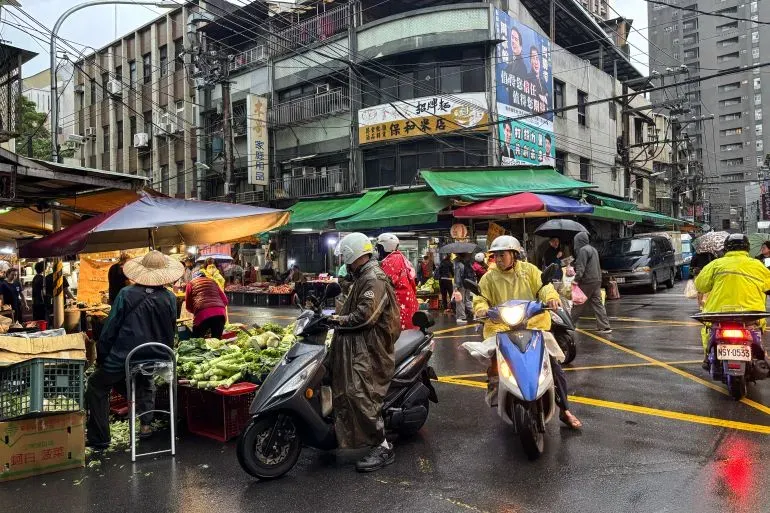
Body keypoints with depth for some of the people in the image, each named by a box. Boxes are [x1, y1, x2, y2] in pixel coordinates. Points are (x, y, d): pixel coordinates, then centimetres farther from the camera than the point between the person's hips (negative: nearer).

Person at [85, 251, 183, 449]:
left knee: (97, 386, 19)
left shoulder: (126, 294, -10)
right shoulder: (170, 298, -3)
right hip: (157, 360, 4)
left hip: (124, 359, -3)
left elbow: (109, 330, -5)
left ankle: (99, 438, 18)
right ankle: (146, 423, 27)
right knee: (146, 382, 35)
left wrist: (101, 357, 5)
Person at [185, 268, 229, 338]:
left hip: (203, 314, -3)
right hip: (220, 313, 3)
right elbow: (225, 300, 22)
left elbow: (188, 306, 21)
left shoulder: (191, 283, 20)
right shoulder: (213, 282, 27)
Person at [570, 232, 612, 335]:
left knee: (578, 304, 1)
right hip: (597, 280, 8)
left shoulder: (583, 250, -11)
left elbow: (581, 267, -19)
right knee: (598, 303, 6)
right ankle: (604, 326, 2)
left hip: (587, 281, -8)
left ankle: (570, 324, 9)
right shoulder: (593, 249, 18)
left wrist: (576, 279, -21)